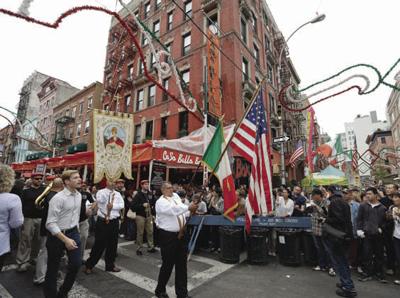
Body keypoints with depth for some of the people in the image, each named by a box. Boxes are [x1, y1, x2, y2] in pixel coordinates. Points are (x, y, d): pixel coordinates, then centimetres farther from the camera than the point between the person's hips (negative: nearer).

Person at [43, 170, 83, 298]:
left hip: (73, 232, 6)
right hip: (57, 235, -6)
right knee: (53, 268, 12)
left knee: (76, 264, 8)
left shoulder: (79, 195, 1)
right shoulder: (58, 198, -21)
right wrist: (65, 239, -25)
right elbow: (51, 223, -21)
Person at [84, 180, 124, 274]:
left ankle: (110, 265, 28)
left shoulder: (118, 194, 8)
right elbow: (100, 200, -23)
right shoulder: (101, 192, -2)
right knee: (99, 244, 3)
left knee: (112, 244, 12)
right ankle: (89, 265, 23)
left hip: (114, 222, 4)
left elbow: (121, 205, -1)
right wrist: (108, 190, -22)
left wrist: (113, 205, -15)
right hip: (102, 221, -4)